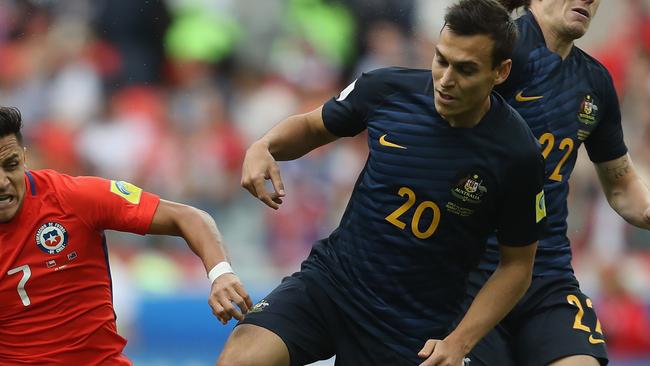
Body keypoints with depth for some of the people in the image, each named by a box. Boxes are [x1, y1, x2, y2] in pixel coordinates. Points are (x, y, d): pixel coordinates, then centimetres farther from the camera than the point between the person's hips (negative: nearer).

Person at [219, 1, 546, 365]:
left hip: (414, 329, -1)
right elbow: (312, 126, 12)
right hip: (331, 276, 1)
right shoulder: (388, 89, -9)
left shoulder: (519, 155, -14)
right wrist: (263, 147, -10)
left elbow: (517, 264, -3)